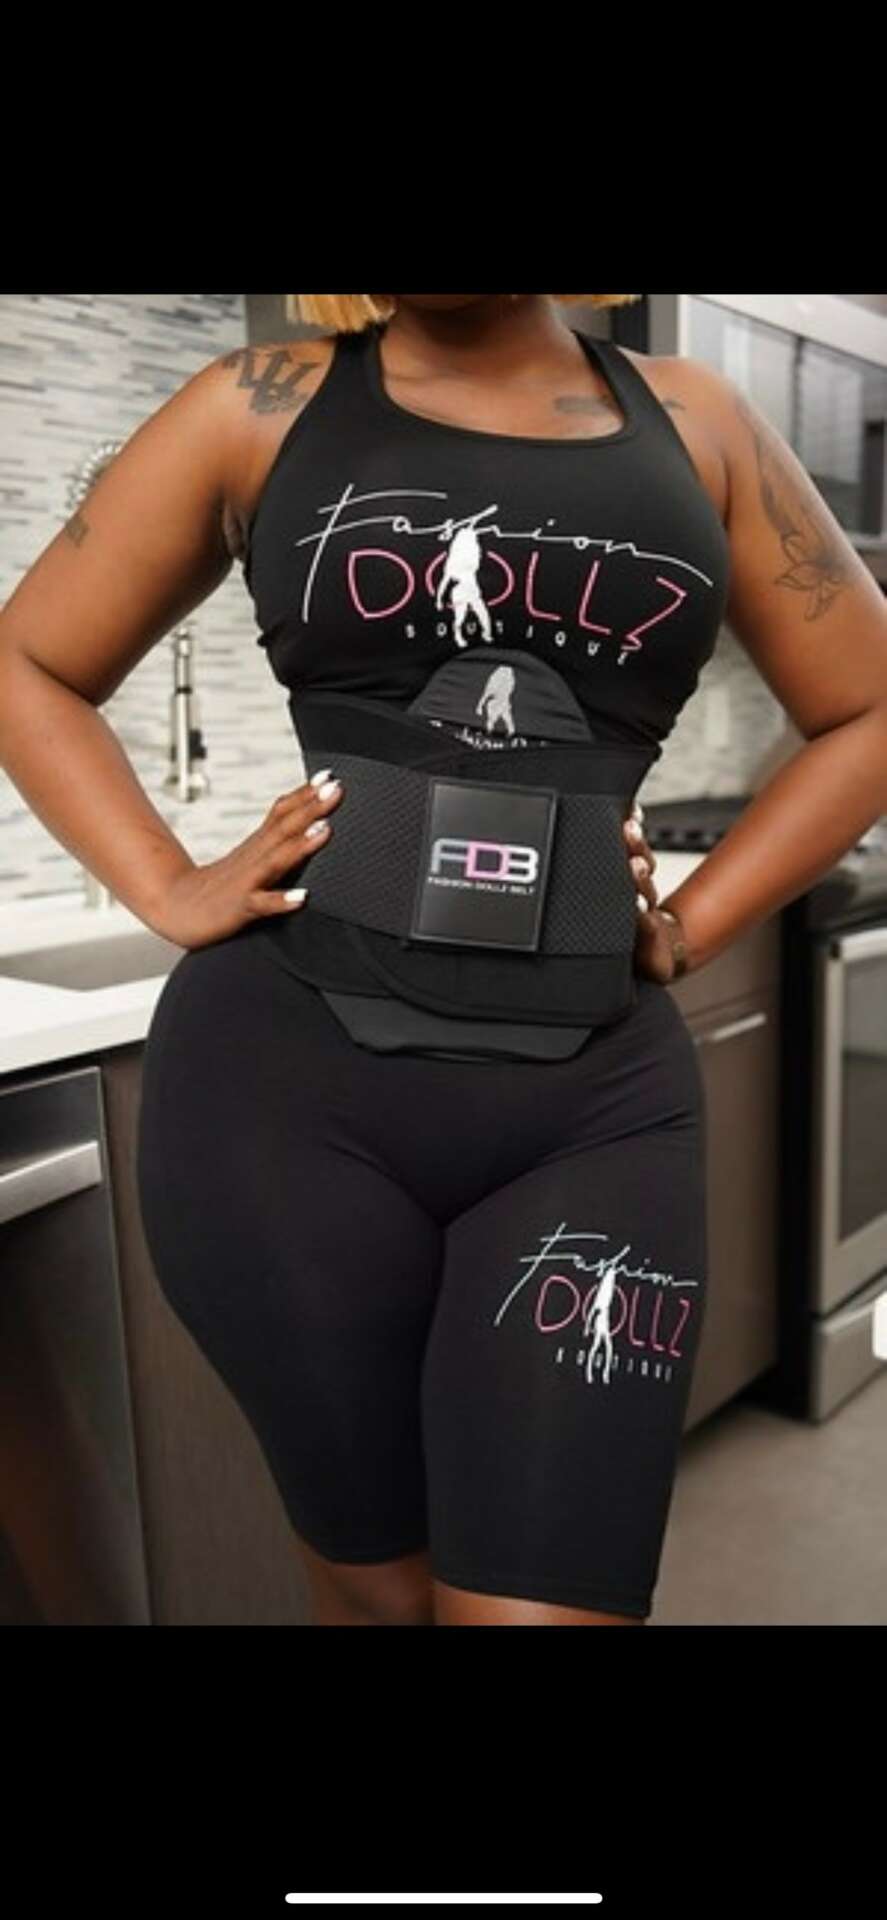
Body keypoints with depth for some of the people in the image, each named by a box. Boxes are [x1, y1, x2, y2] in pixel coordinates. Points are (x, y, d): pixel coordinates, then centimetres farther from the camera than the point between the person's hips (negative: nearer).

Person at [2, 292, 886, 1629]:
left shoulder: (691, 420, 11)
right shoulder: (262, 409, 8)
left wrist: (689, 928, 4)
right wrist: (169, 892, 0)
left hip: (596, 1098, 1)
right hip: (289, 1070, 0)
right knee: (376, 1584, 15)